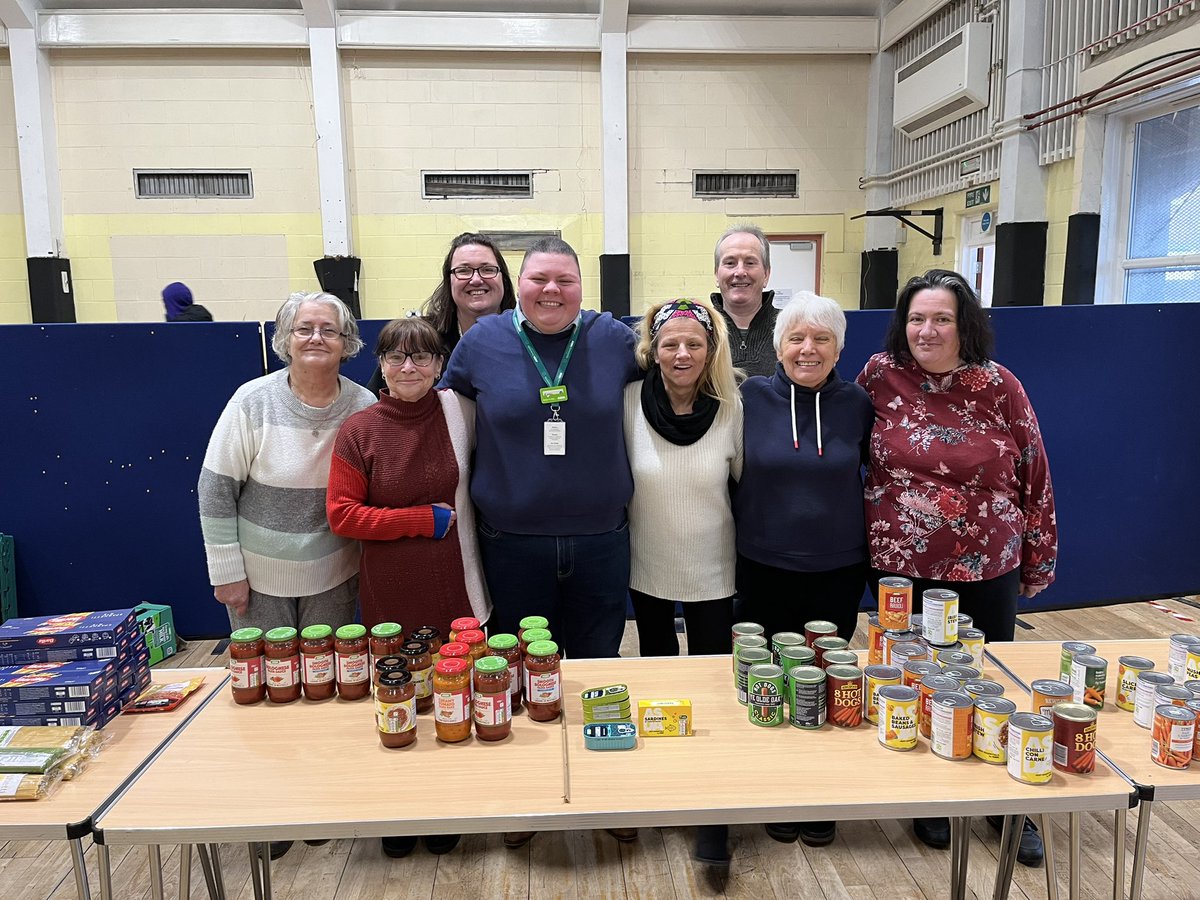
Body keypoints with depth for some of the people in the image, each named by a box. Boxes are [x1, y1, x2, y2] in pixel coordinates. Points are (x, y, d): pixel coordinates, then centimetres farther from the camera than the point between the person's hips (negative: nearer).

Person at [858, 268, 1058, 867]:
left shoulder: (999, 386, -6)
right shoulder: (881, 375, -6)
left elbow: (1034, 477, 1)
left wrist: (1038, 562, 5)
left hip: (987, 569, 0)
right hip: (900, 567, 0)